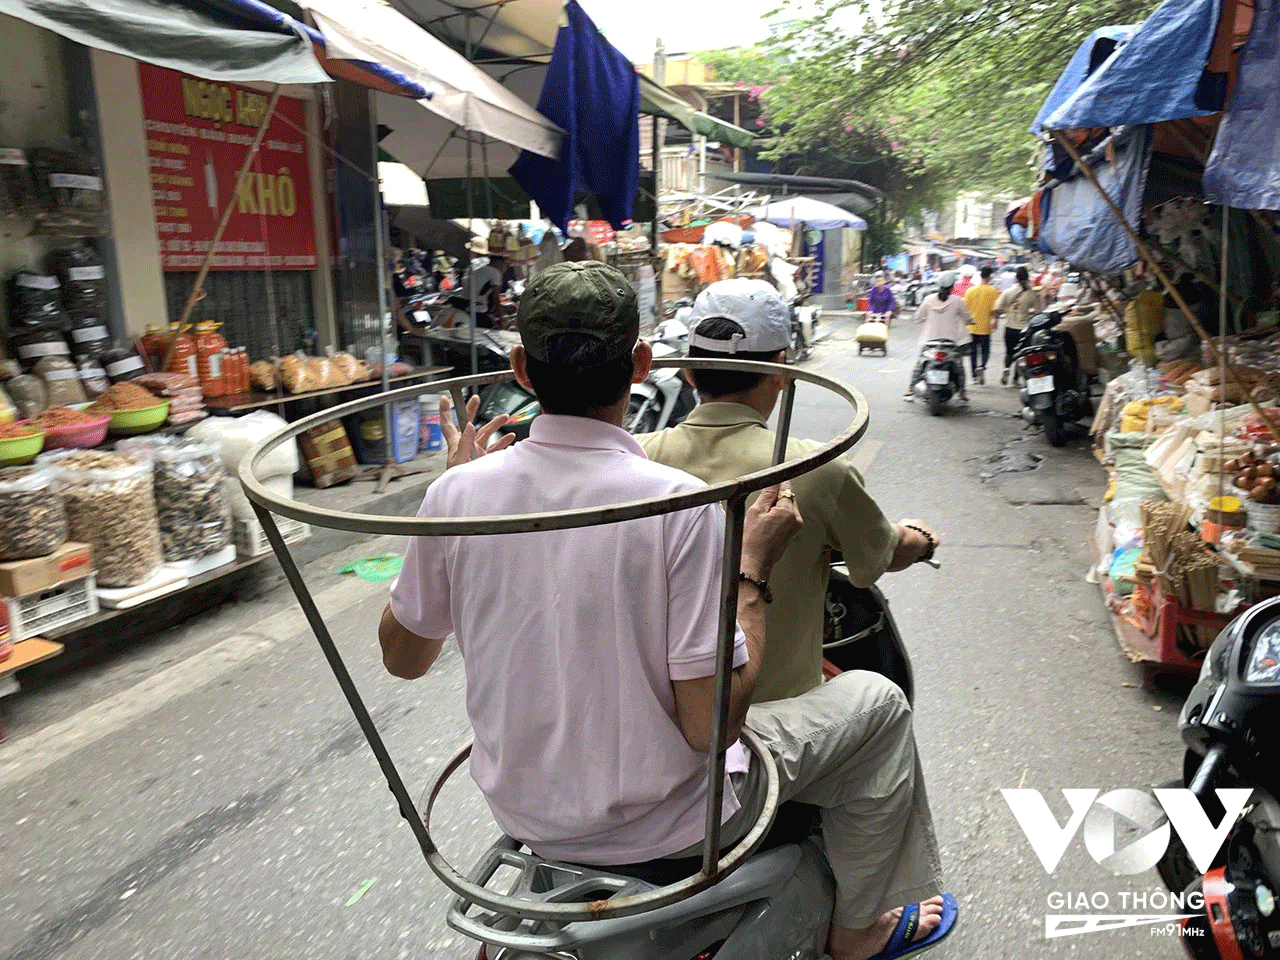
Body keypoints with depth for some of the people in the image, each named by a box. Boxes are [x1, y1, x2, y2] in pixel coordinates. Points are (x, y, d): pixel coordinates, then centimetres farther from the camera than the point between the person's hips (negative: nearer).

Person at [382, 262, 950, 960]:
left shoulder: (457, 492, -14)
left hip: (522, 813, 5)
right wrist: (753, 569, -14)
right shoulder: (680, 503, -27)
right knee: (875, 705, 12)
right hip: (661, 830, -5)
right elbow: (711, 724, -24)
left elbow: (403, 657, 2)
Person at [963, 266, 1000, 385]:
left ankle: (975, 377, 12)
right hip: (985, 327, -2)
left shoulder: (970, 290, 0)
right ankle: (982, 367, -20)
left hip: (972, 327, 2)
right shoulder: (992, 291, -7)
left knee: (973, 352, 11)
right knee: (985, 350, 9)